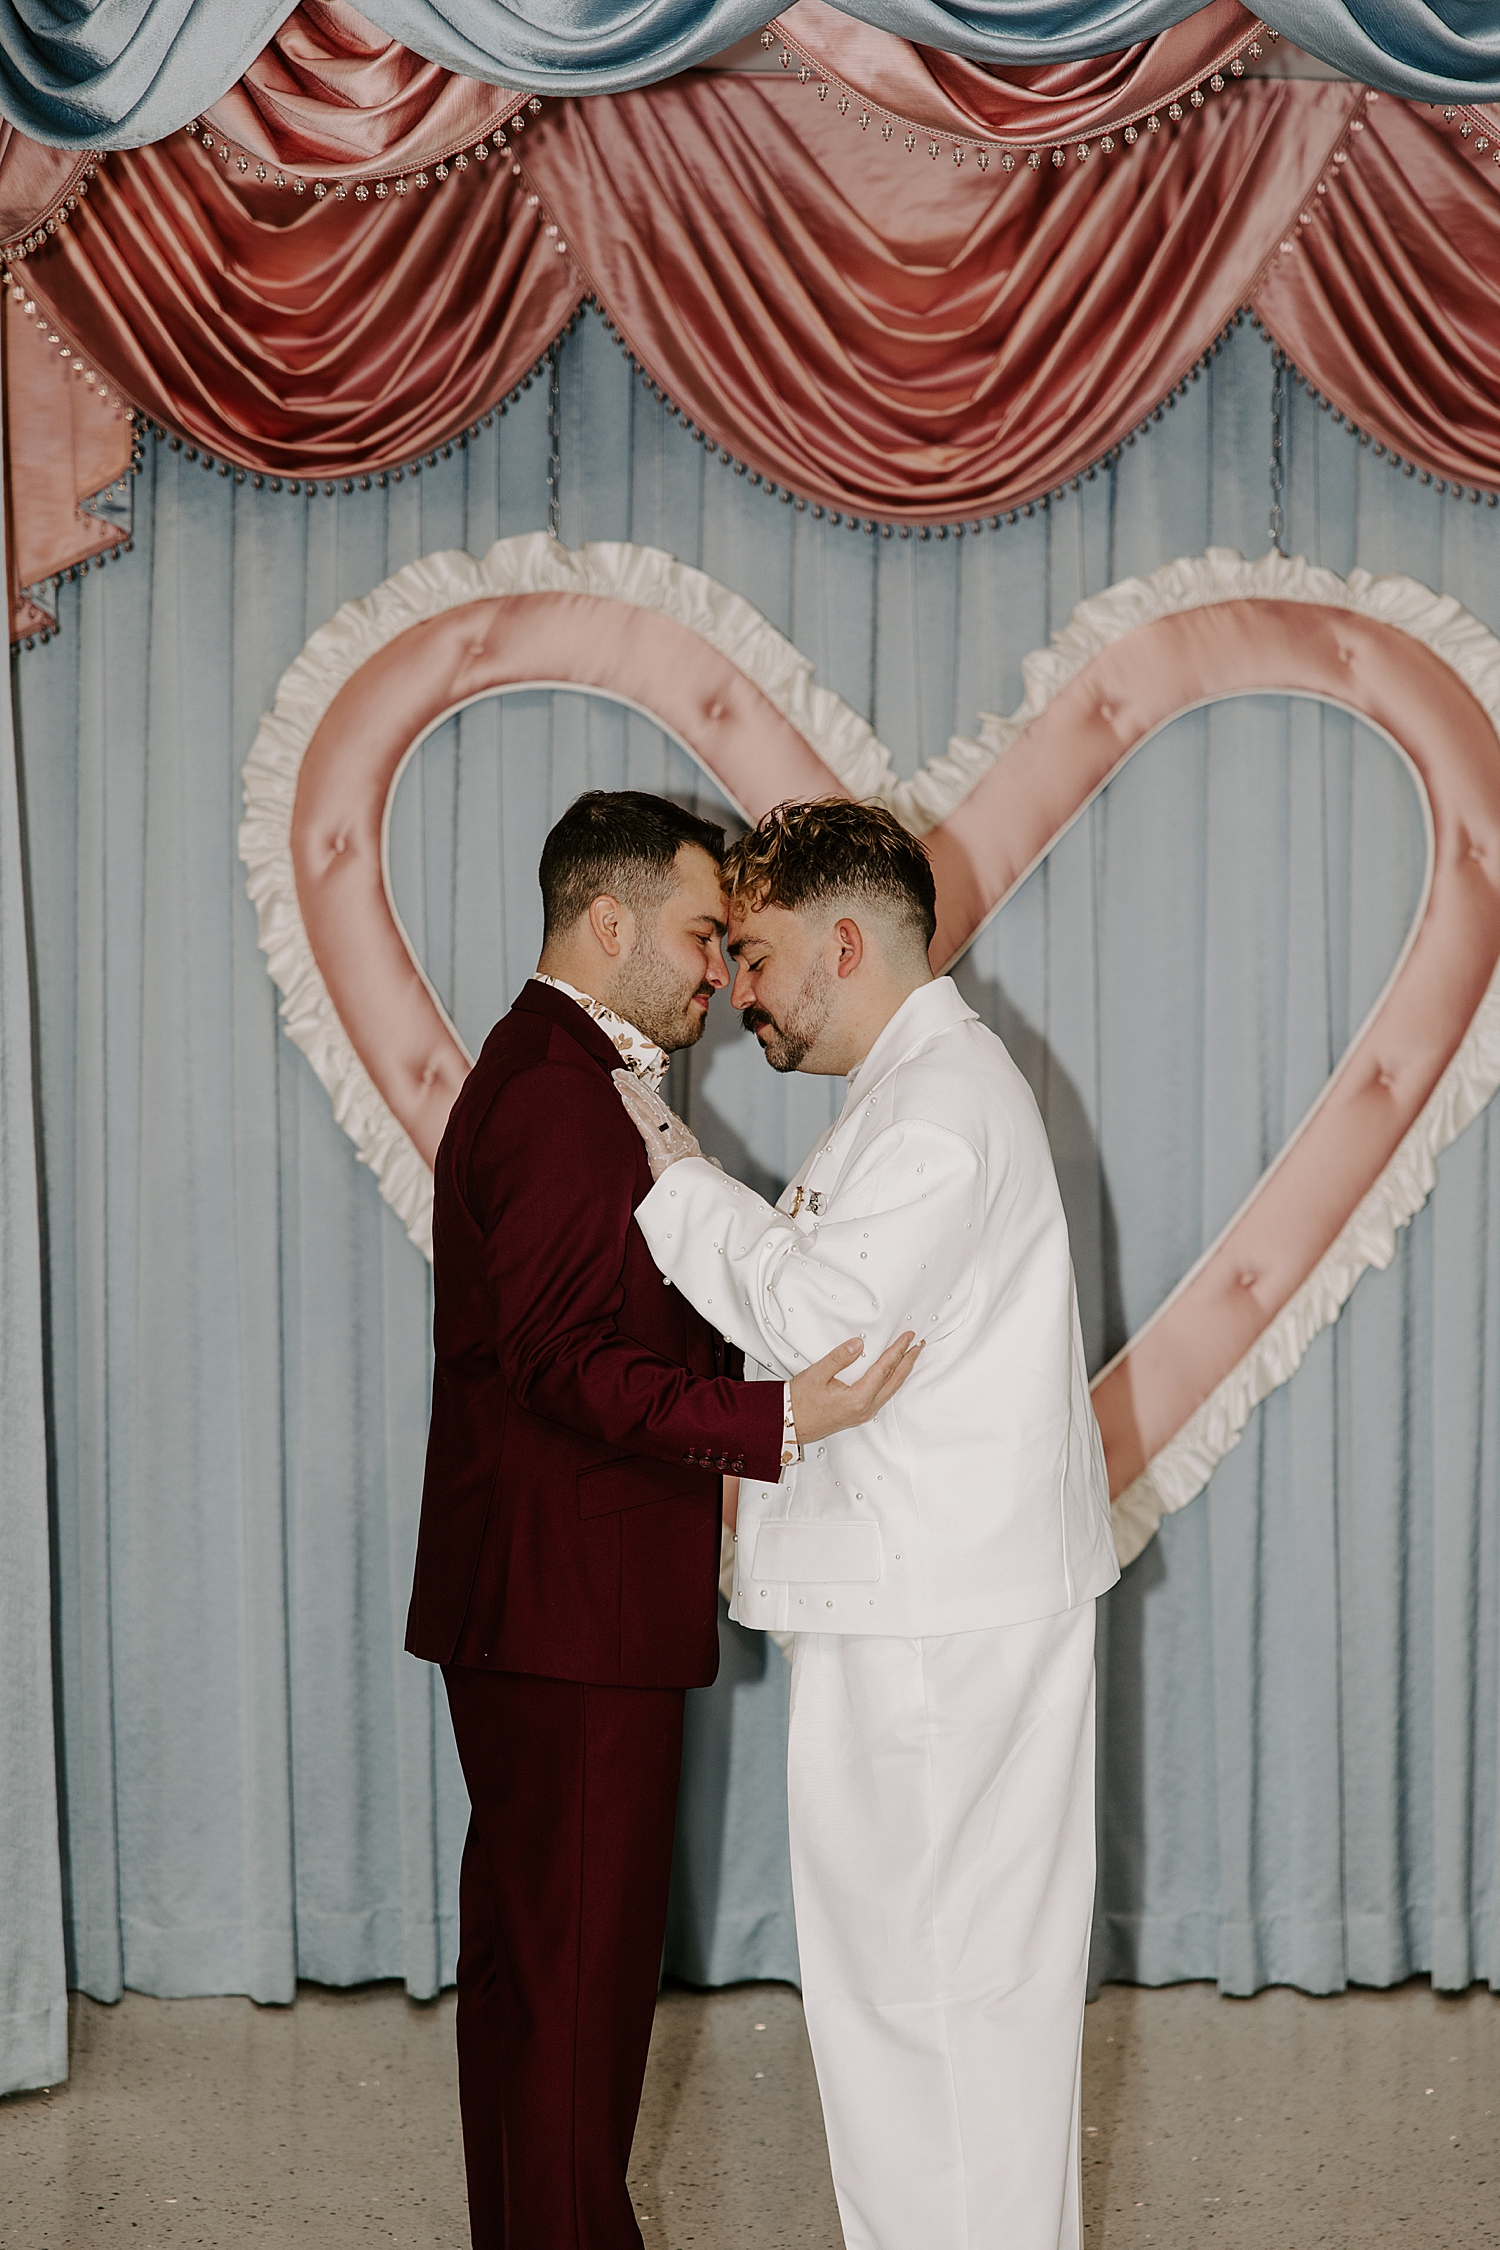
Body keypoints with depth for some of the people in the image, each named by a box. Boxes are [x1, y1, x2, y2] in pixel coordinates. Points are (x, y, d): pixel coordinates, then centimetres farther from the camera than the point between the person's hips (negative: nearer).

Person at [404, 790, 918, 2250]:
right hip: (572, 1616, -11)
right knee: (578, 1962, -3)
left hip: (536, 1611, 11)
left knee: (533, 1951, 17)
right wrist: (777, 1418, -33)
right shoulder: (557, 1096, -17)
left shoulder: (554, 1077, 17)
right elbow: (569, 1362, -25)